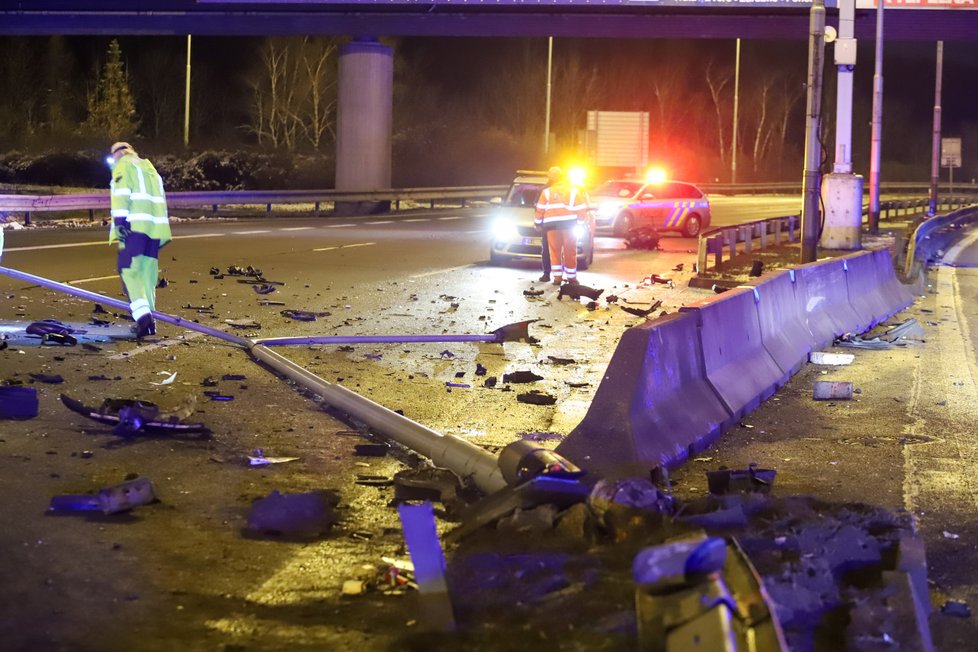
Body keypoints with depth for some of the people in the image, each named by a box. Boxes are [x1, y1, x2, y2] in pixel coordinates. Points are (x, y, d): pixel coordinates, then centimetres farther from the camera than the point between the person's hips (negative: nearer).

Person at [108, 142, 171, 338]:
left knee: (129, 271, -8)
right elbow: (161, 199, 24)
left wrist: (120, 221, -16)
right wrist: (162, 233, 23)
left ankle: (143, 315, -24)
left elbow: (121, 194, -9)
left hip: (134, 226, -7)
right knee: (148, 272, 10)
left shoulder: (123, 166, 6)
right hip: (154, 226, 7)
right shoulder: (150, 168, 28)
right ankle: (149, 317, 9)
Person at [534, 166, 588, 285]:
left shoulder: (546, 192, 9)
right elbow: (582, 208, 4)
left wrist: (537, 221, 18)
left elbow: (540, 210, 6)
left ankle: (557, 277, 1)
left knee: (555, 251, 7)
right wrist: (580, 220, 13)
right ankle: (571, 277, 8)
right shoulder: (574, 191, 10)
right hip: (569, 223, 0)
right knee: (570, 251, 5)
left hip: (551, 225, 0)